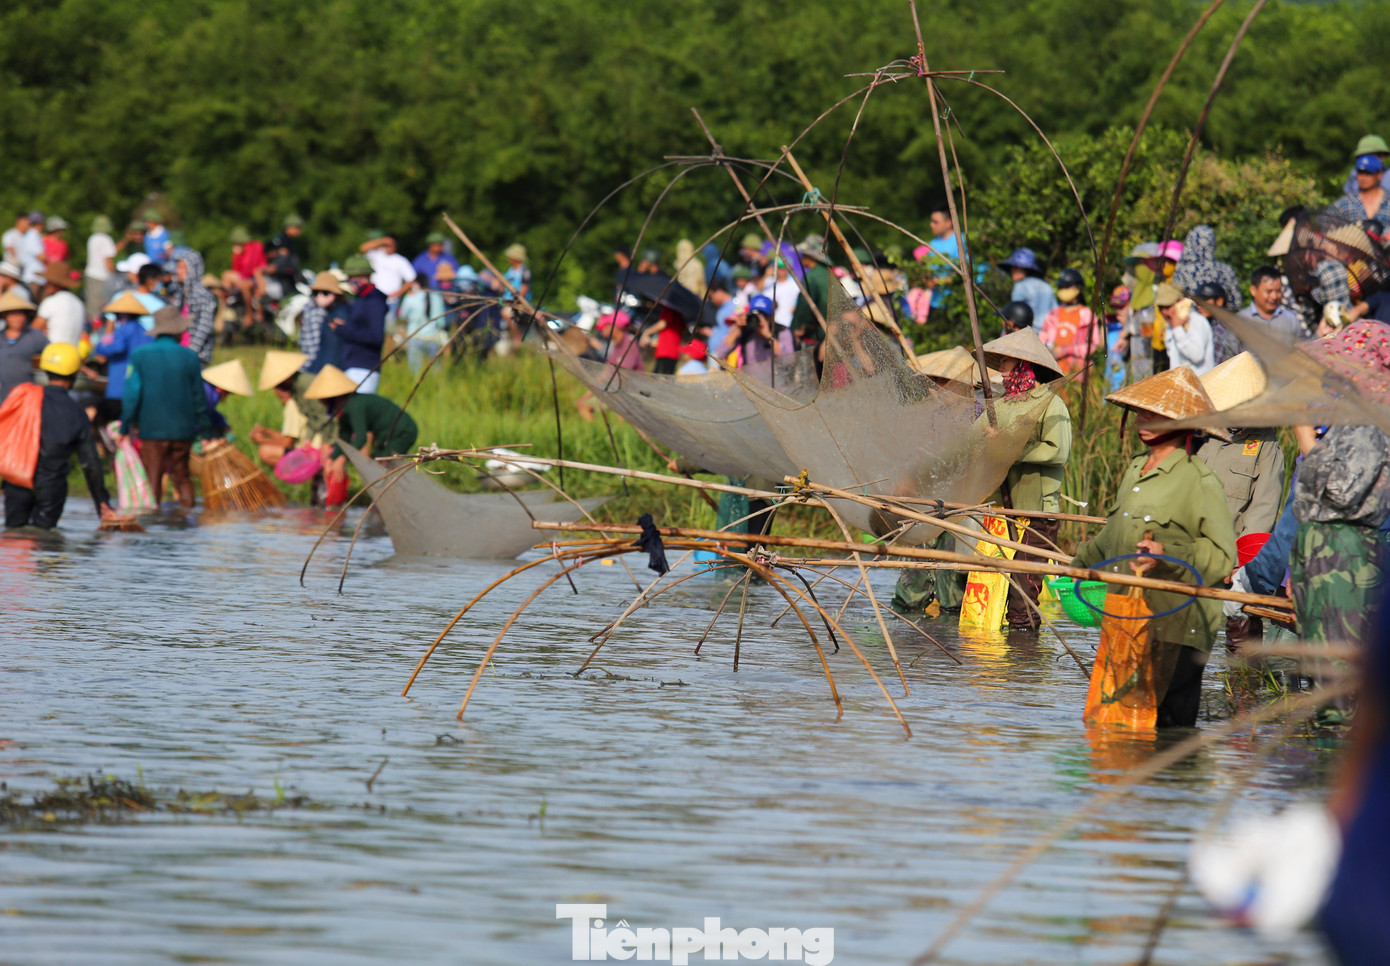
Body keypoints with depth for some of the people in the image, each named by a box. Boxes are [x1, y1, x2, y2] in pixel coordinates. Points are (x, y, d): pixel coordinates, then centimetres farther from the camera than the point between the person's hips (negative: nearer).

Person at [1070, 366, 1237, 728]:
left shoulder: (1198, 480, -11)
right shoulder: (1135, 470, 15)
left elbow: (1222, 555, -14)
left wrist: (1168, 556, -26)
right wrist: (1078, 562, 40)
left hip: (1175, 628, -8)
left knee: (1171, 722, -9)